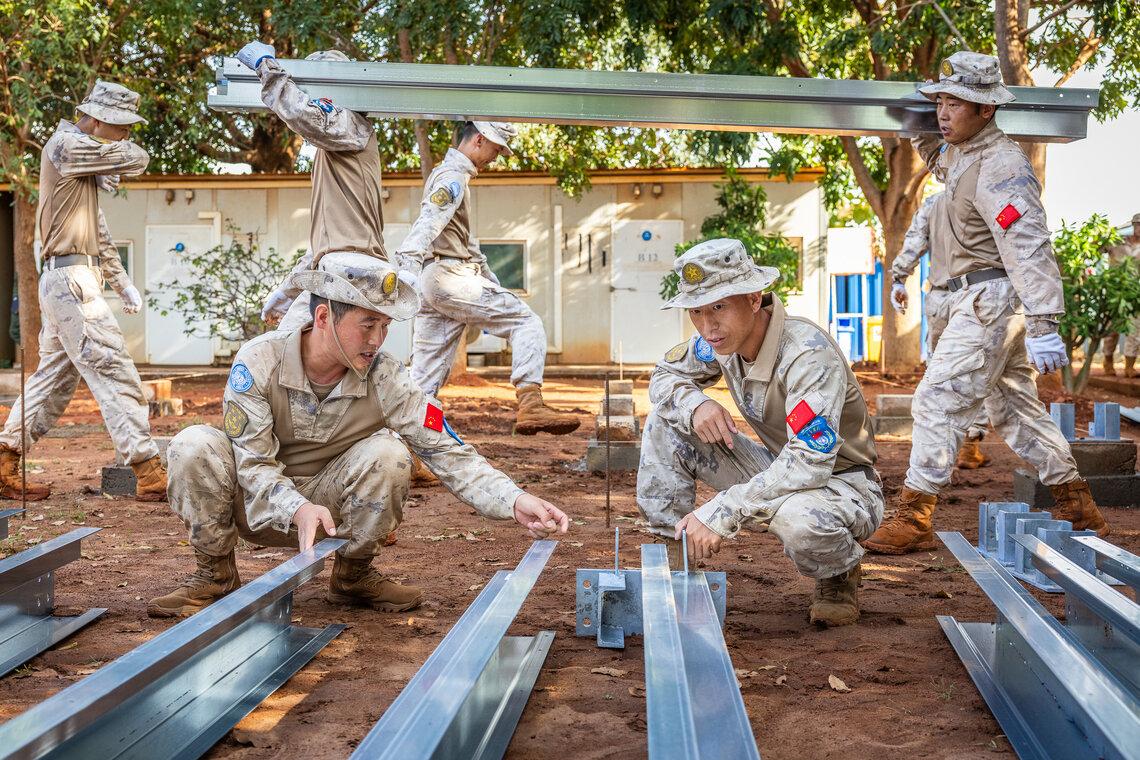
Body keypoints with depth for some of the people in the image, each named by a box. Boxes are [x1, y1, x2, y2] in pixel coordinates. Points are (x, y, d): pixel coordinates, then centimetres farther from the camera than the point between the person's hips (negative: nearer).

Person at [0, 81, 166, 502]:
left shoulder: (83, 155, 19)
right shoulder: (65, 146, -11)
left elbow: (96, 228, 22)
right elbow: (136, 159, -16)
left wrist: (121, 281, 17)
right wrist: (115, 150, 7)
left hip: (67, 281, 10)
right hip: (72, 280, -10)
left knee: (55, 379, 14)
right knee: (116, 374, -11)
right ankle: (150, 476, -12)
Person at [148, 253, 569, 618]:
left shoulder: (385, 379, -17)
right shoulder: (259, 361, -22)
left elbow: (448, 453, -20)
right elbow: (253, 463, -23)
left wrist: (515, 501, -34)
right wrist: (297, 510, -42)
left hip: (325, 502, 2)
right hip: (260, 506, -1)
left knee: (388, 454, -27)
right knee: (195, 445, -30)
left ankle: (353, 574, -2)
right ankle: (216, 573, -7)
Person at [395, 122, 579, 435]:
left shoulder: (445, 173, 26)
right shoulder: (453, 177, -7)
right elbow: (428, 223, -25)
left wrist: (490, 278, 35)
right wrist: (408, 265, -39)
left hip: (434, 281, 10)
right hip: (449, 277, -10)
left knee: (425, 378, 6)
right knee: (526, 322, -10)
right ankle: (530, 406, -24)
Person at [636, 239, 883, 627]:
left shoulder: (808, 353, -31)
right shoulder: (723, 336, -9)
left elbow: (810, 462, -38)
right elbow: (664, 376, 6)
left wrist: (719, 513, -39)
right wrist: (695, 404, -19)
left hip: (842, 483, -6)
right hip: (778, 469, 7)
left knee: (798, 518, -42)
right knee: (665, 421, -7)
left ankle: (840, 576, -5)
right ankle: (672, 560, 0)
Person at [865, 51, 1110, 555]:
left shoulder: (1000, 166, -20)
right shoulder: (958, 154, 11)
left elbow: (1028, 248, -29)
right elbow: (929, 152, 37)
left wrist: (1044, 326, -35)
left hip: (992, 300, -11)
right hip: (980, 300, 11)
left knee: (938, 401, -10)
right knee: (1015, 409, 16)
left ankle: (913, 518, -7)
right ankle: (1078, 508, 25)